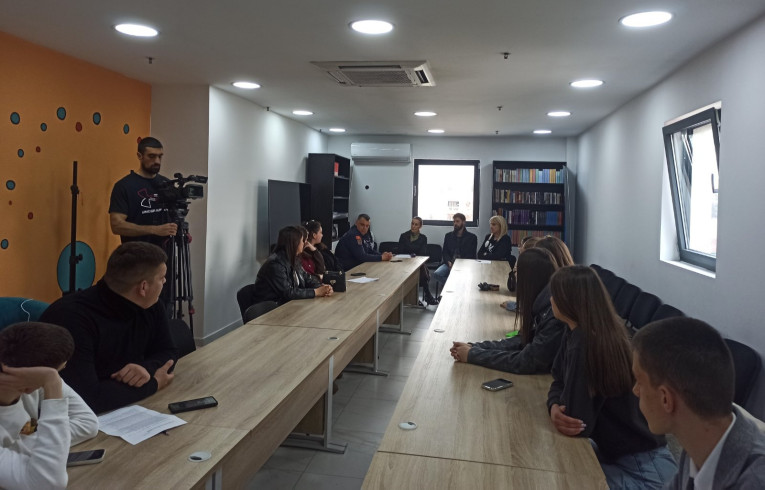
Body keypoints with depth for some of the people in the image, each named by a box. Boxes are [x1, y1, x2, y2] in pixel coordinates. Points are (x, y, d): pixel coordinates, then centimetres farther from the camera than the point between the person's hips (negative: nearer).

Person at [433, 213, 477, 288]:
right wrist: (449, 262, -9)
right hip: (449, 264, 4)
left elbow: (471, 256, 1)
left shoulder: (472, 237, 8)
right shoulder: (448, 236, 19)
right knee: (436, 274, -26)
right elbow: (444, 252, 13)